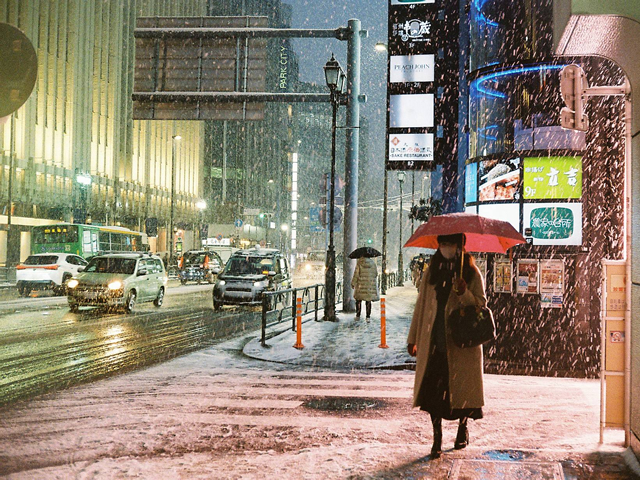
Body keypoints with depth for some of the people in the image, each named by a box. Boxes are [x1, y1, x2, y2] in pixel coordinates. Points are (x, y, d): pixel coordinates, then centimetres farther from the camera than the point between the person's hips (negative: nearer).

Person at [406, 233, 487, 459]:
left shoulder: (471, 272, 2)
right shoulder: (431, 272, 10)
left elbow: (482, 305, -1)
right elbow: (421, 305, 13)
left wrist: (464, 293, -21)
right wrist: (413, 338, 13)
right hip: (434, 341, 2)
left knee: (462, 388, 6)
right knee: (433, 388, -5)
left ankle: (462, 428, 31)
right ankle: (437, 438, 5)